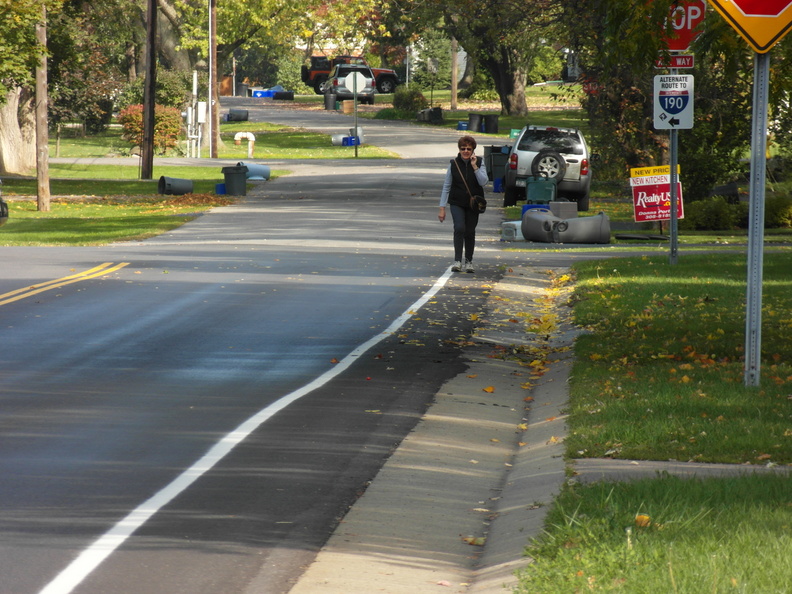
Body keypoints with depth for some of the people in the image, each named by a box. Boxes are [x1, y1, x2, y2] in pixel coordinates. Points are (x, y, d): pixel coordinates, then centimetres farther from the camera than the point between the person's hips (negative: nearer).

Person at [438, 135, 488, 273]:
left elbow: (483, 182, -13)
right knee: (459, 228, -19)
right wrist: (442, 208, -1)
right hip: (457, 203, -1)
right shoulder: (453, 164, -1)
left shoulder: (479, 163, 0)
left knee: (470, 232, 6)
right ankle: (457, 261, -20)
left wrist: (474, 167, -19)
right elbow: (446, 186, 2)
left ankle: (468, 261, 21)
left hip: (473, 203, 1)